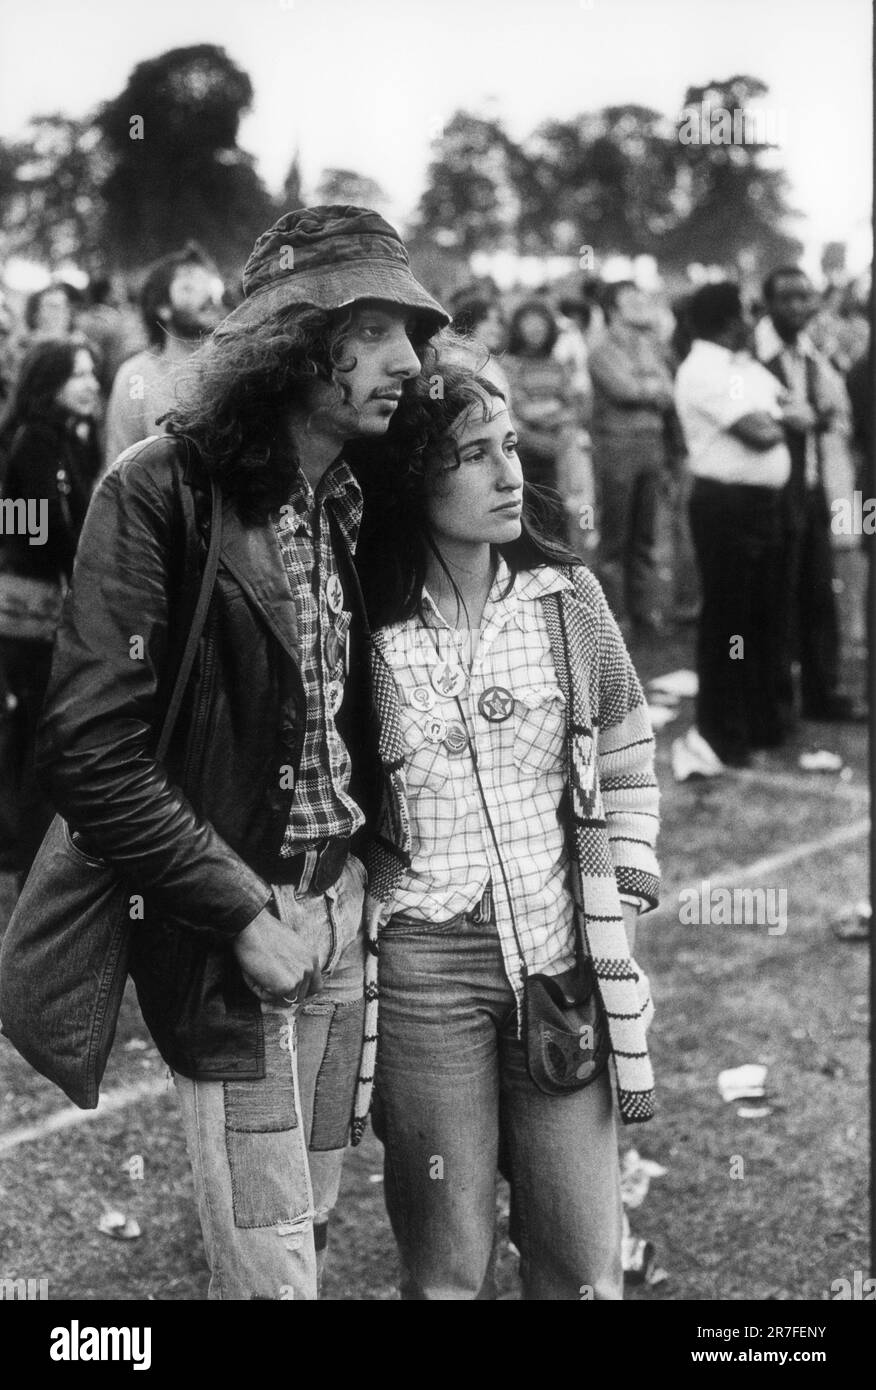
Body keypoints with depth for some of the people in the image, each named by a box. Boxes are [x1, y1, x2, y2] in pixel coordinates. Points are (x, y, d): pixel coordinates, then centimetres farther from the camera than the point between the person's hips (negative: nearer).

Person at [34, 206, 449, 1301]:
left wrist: (363, 886, 2)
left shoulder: (351, 503, 6)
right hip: (233, 928, -6)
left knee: (308, 1224, 17)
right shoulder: (160, 492, -15)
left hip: (345, 907, 6)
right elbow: (89, 752, -19)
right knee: (270, 1269, 2)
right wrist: (243, 913, -18)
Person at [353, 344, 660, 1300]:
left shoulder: (568, 595, 1)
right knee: (447, 1266, 9)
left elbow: (627, 761, 10)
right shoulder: (362, 626, -7)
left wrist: (619, 905, 5)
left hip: (561, 957, 2)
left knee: (584, 1264, 8)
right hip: (421, 967, -2)